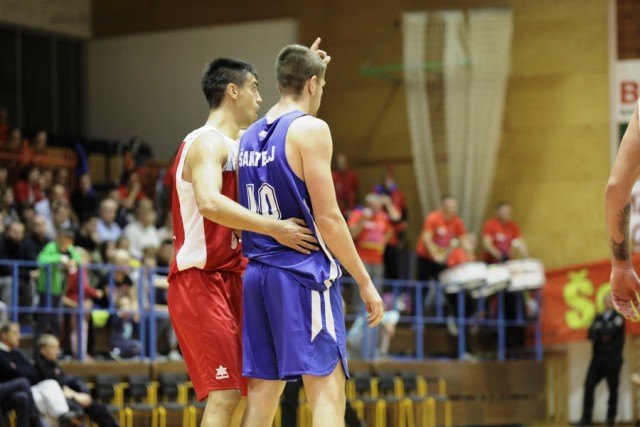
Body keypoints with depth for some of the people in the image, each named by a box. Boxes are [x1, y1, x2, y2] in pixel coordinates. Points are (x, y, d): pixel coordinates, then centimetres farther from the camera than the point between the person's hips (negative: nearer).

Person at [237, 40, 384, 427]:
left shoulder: (251, 136, 13)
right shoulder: (311, 129, -9)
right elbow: (327, 217, -13)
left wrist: (308, 65, 38)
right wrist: (365, 282, -8)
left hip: (258, 274, 8)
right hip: (303, 273, -8)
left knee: (262, 393, 10)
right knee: (327, 391, -9)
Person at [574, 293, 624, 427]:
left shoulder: (618, 317, 0)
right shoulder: (598, 318, 15)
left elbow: (610, 331, -15)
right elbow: (591, 335, 3)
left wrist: (598, 329, -1)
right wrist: (602, 334, -14)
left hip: (612, 359, -4)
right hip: (598, 358, 4)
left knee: (613, 389, 0)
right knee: (589, 386, -5)